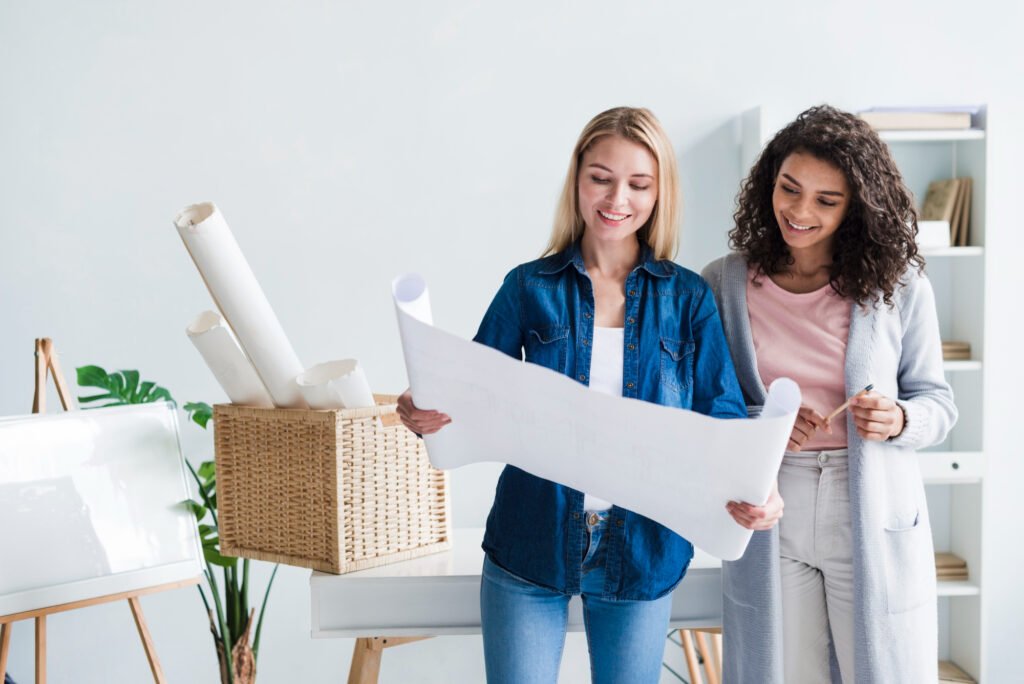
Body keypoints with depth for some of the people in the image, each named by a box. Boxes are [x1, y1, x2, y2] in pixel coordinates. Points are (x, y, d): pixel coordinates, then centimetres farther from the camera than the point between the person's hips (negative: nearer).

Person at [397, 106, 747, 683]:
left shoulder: (688, 297, 1)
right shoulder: (530, 287, 0)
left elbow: (722, 416, -2)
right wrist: (428, 414, -23)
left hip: (643, 549, 1)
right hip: (530, 544, -1)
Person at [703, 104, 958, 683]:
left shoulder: (899, 286, -1)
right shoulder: (723, 284, 0)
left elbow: (938, 403, 5)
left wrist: (897, 420, -17)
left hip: (874, 520, 0)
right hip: (767, 520, 1)